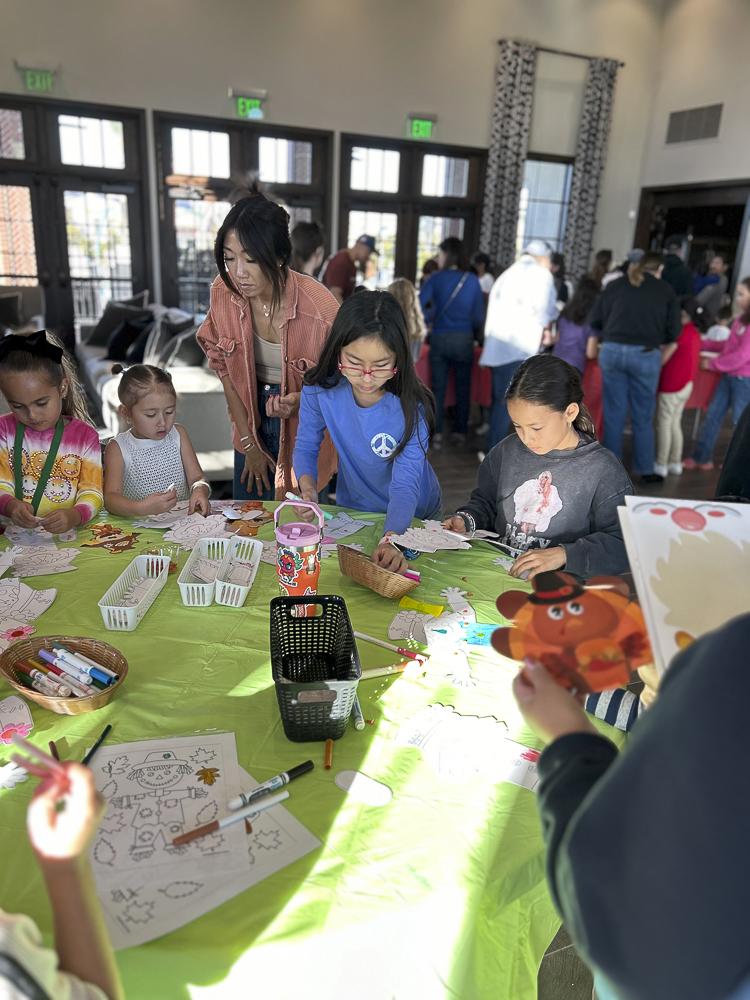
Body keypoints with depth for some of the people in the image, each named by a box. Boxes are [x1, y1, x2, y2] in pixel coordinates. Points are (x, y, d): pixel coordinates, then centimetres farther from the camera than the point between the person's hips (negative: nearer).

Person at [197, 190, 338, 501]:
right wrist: (250, 443, -1)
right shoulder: (223, 292, -14)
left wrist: (300, 401, -32)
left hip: (302, 427, -4)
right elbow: (225, 368, -2)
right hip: (252, 423, 4)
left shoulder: (319, 307, -27)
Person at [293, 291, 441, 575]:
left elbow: (405, 487, -29)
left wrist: (390, 540, -47)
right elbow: (306, 446, -3)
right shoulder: (319, 390, -18)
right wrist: (307, 486, -25)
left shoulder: (411, 410, -25)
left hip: (411, 518, -1)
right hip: (351, 507, 2)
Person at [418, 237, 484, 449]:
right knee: (463, 387, 10)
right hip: (464, 339, 1)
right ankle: (460, 432, 16)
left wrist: (430, 316, 8)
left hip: (439, 339, 0)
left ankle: (436, 434, 9)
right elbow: (479, 316, 0)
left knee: (438, 388, 7)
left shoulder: (436, 278, -4)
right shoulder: (472, 280, -1)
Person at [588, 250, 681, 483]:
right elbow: (673, 332, 3)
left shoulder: (614, 286, 7)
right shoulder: (666, 291, 5)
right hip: (645, 355, -1)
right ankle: (645, 470, 18)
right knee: (642, 417, 10)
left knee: (613, 414, 10)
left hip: (612, 351, 1)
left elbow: (594, 320, 7)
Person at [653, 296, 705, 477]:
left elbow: (663, 358, -14)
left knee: (663, 424, -1)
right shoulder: (695, 333, 9)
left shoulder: (681, 332, -17)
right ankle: (675, 463, 20)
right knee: (675, 423, 15)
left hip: (671, 384, -9)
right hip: (686, 384, 9)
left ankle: (661, 464, 4)